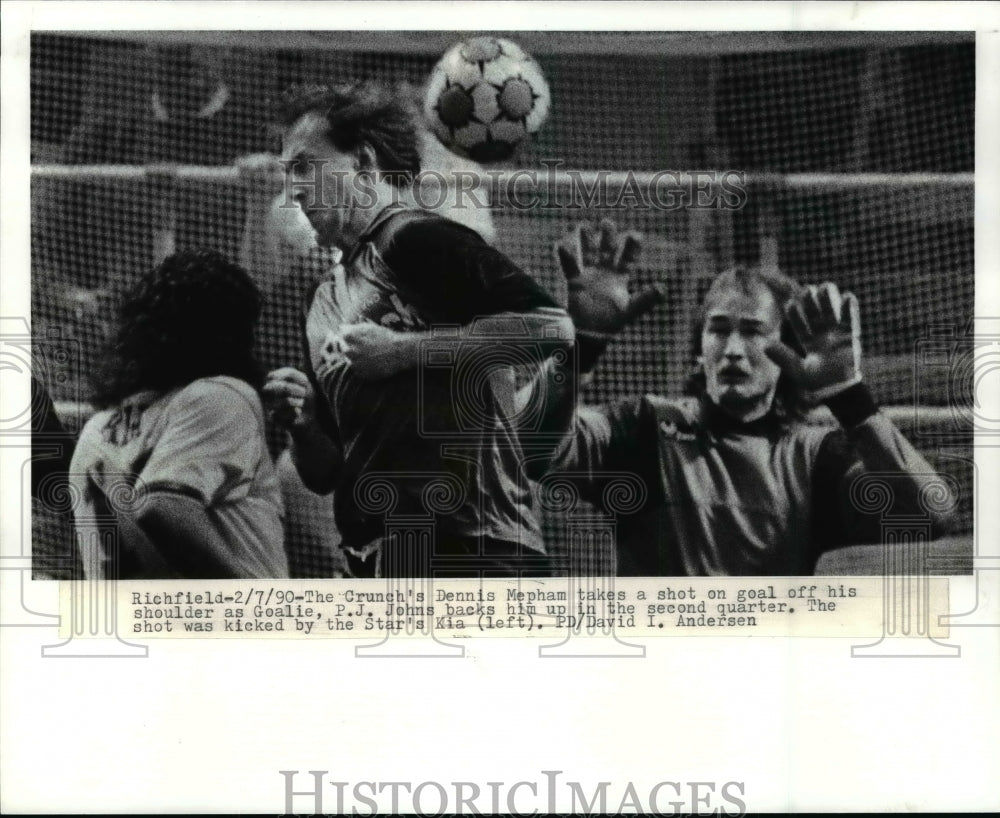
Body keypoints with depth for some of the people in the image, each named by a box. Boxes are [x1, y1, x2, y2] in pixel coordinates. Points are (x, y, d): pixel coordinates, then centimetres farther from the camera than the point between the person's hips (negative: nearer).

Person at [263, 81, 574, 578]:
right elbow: (325, 475, 23)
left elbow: (552, 327, -18)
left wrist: (403, 349, -15)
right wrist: (302, 424, 1)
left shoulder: (415, 239, -4)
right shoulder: (324, 303, 21)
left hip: (467, 551, -9)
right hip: (381, 565, 9)